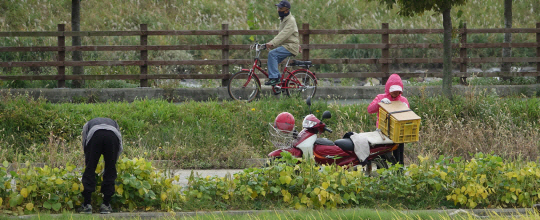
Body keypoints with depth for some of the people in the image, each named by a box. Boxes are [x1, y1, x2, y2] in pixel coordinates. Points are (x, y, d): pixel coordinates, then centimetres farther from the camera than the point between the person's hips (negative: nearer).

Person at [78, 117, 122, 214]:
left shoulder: (88, 124, 40)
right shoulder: (114, 123, 43)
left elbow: (85, 145, 33)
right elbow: (120, 148, 34)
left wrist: (88, 163, 42)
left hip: (94, 134, -1)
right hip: (113, 136, 1)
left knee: (89, 170, 8)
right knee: (110, 171, 13)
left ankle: (87, 205, 6)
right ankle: (106, 204, 14)